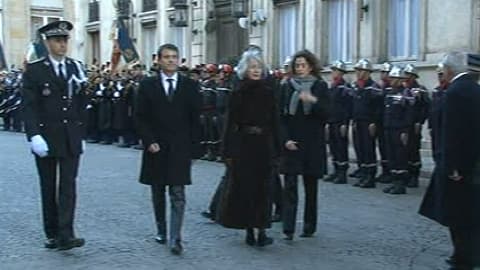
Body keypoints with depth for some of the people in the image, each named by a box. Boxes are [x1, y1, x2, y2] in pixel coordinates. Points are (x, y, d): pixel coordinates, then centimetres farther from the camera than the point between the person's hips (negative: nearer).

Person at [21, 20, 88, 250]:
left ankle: (66, 235, -8)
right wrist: (34, 136, -18)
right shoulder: (34, 71, -3)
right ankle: (52, 234, 20)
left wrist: (81, 134, 10)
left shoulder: (76, 68, 7)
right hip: (46, 138, -2)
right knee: (49, 188, 8)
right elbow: (29, 107, -8)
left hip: (71, 139, 2)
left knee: (68, 186, -5)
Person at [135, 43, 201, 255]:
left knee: (178, 196, -7)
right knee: (158, 193, 13)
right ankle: (161, 231, 28)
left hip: (180, 149, -1)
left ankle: (175, 238, -9)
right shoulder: (147, 85, 3)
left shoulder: (190, 86, 3)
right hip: (156, 148, 1)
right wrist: (149, 141, -9)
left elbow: (195, 119, 4)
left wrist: (193, 148, -1)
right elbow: (140, 117, 2)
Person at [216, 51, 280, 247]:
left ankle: (260, 230, 8)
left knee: (262, 188, 4)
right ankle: (251, 229, 5)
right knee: (245, 187, 2)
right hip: (243, 145, -1)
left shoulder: (268, 93, 3)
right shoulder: (238, 93, 0)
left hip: (264, 144, 1)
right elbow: (231, 123, -3)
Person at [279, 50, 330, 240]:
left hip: (312, 144, 0)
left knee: (311, 187, 8)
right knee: (290, 186, -6)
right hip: (291, 143, 0)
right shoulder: (287, 87, 6)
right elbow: (281, 116, 5)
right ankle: (288, 228, -8)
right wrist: (285, 139, -6)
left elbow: (326, 114, -4)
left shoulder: (320, 86, 3)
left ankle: (309, 226, 18)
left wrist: (313, 101, -21)